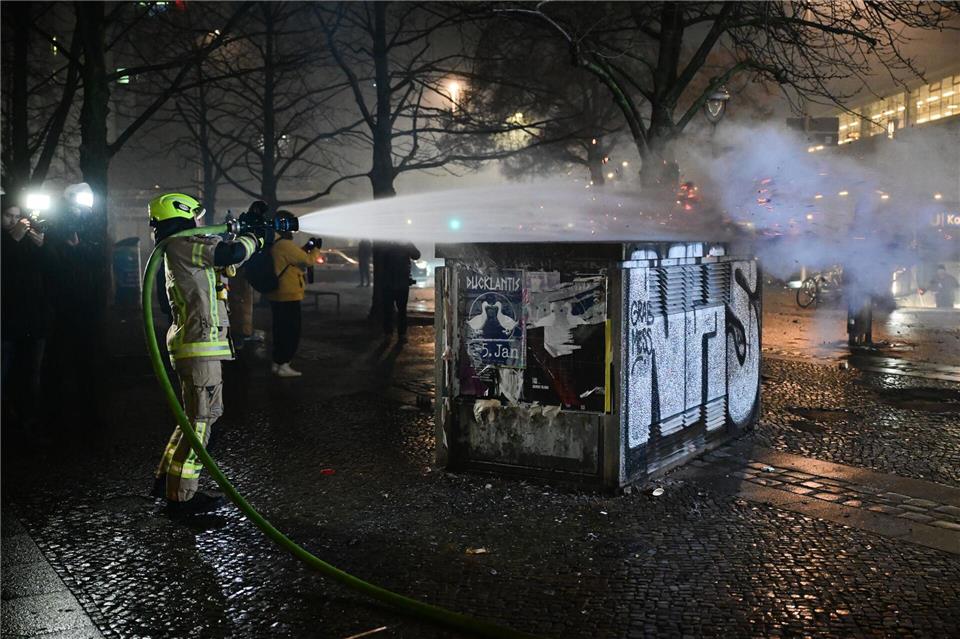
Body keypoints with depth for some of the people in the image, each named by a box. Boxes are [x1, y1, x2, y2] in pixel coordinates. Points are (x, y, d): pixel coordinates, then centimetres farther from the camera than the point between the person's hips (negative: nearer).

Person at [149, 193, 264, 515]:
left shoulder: (180, 251, 20)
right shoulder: (183, 245, -12)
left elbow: (221, 254, 26)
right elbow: (233, 253, -19)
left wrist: (241, 235, 14)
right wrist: (256, 237, -1)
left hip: (195, 345, 10)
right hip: (200, 346, -10)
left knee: (201, 414, 19)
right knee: (200, 418, -6)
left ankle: (167, 478, 26)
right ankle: (181, 495, 0)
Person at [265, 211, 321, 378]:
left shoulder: (273, 244, 11)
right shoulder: (285, 245, -19)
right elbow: (307, 260, -15)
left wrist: (305, 249, 14)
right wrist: (315, 249, 3)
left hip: (276, 296, 10)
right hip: (289, 296, -10)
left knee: (281, 330, 16)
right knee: (292, 332, -3)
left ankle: (277, 363, 20)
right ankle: (283, 366, -2)